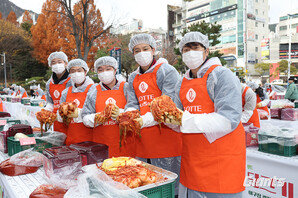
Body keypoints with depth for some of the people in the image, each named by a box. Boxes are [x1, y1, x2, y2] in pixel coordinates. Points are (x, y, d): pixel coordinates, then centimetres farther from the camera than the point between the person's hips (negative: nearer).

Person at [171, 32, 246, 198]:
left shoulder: (223, 75, -10)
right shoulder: (182, 84, 12)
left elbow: (228, 120, -21)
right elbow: (180, 124, 11)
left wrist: (185, 121, -26)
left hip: (221, 158, -6)